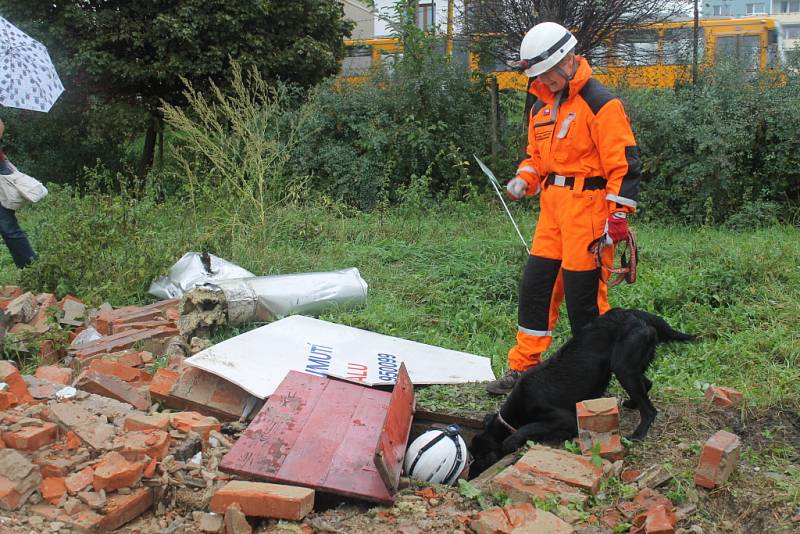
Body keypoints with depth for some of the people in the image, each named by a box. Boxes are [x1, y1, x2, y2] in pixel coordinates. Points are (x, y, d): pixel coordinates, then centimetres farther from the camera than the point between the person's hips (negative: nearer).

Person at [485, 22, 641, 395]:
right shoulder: (542, 106, 14)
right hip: (552, 205, 8)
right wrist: (524, 180, 4)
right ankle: (523, 367, 18)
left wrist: (617, 216, -17)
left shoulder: (600, 103, -10)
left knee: (583, 291, -3)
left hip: (587, 203, -8)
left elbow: (624, 162, -13)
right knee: (535, 284, 8)